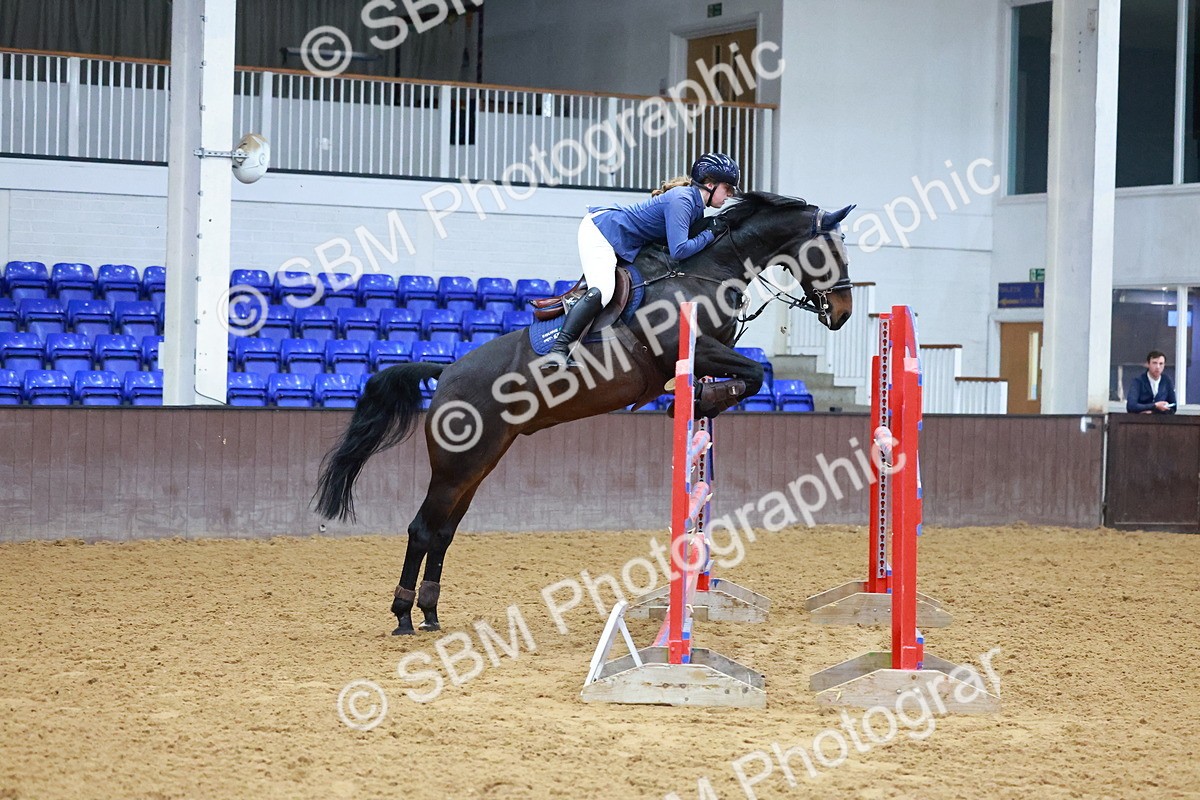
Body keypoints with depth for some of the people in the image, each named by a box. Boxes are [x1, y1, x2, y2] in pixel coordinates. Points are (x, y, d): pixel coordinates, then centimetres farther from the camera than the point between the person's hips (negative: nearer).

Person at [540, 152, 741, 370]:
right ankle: (558, 350, -33)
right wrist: (709, 235, -17)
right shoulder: (682, 200, -24)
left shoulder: (698, 207, 7)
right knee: (602, 291, -28)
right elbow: (679, 250, -30)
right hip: (599, 232, -11)